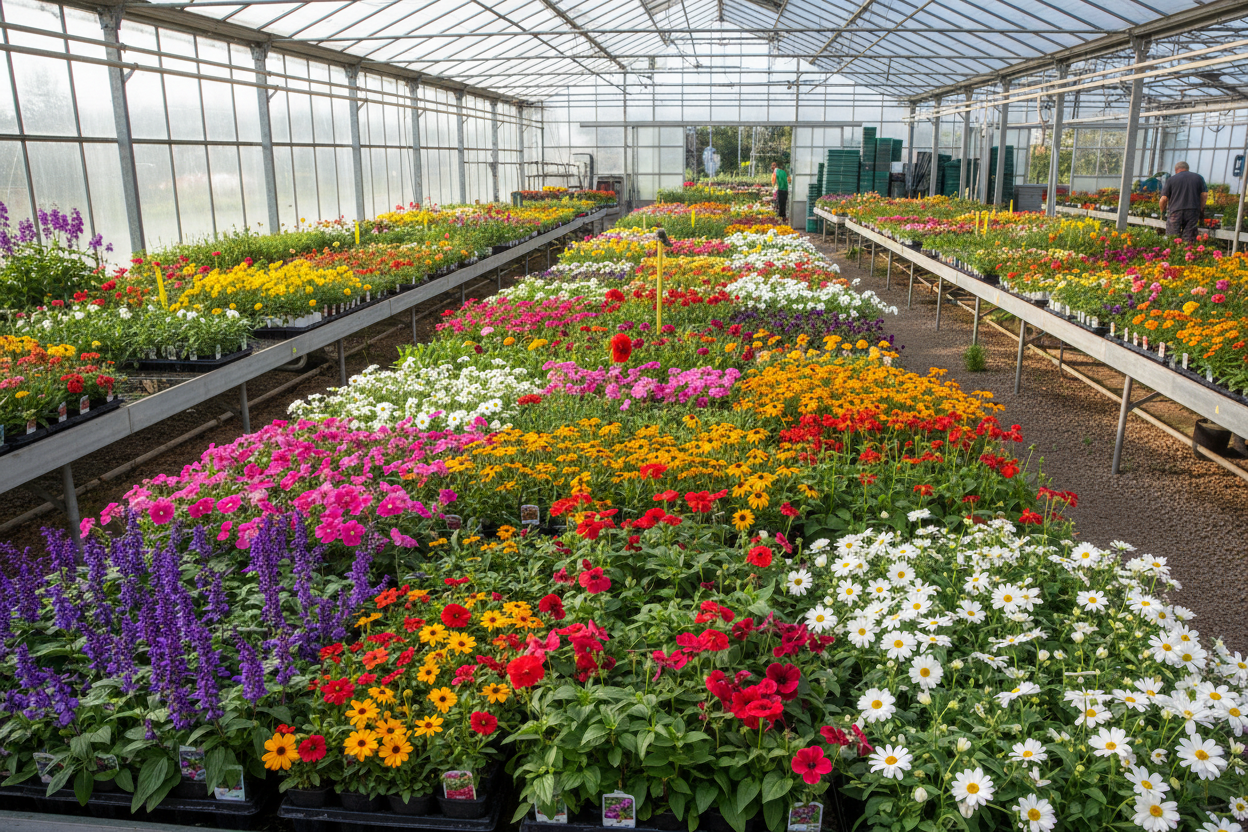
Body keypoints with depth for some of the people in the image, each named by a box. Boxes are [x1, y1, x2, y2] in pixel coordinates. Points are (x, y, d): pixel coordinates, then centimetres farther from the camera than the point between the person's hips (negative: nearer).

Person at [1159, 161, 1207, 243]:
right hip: (1193, 212, 2)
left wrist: (1162, 211, 15)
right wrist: (1200, 208, 16)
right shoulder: (1198, 178, 12)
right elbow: (1204, 194, 6)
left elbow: (1164, 198, 1)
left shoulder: (1171, 179, 6)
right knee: (1189, 240, 4)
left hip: (1175, 211, -2)